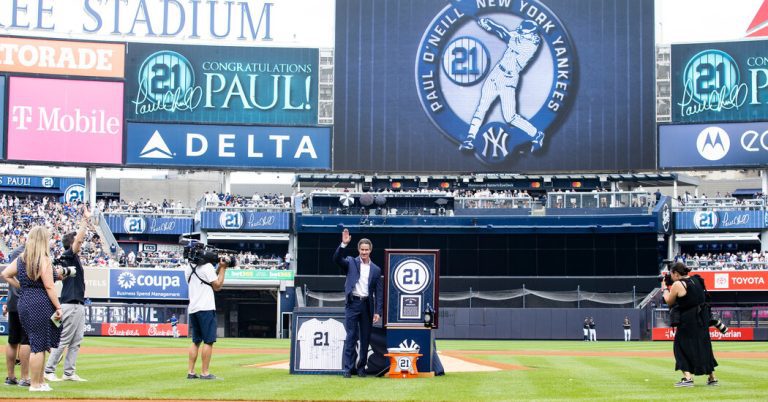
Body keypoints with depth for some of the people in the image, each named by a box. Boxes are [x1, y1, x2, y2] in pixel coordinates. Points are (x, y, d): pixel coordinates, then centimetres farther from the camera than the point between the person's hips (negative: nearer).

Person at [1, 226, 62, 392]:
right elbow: (49, 287, -15)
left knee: (36, 344, 16)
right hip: (41, 304, -8)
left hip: (23, 302, 8)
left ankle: (40, 380, 23)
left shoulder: (21, 259, 10)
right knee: (39, 345, -1)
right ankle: (35, 384, 3)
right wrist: (58, 307, -11)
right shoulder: (44, 260, -11)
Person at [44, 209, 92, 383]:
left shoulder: (75, 257, 14)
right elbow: (78, 238, -20)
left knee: (76, 341, 9)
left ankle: (69, 373, 13)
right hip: (70, 305, -10)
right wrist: (85, 220, -20)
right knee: (63, 340, -6)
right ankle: (49, 371, 1)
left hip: (79, 305, 10)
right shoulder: (67, 256, -11)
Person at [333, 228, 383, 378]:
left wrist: (378, 312, -1)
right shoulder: (351, 263, 6)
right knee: (351, 337, -5)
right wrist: (343, 244, -26)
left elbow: (379, 292, 7)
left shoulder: (376, 269, 10)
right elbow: (337, 259, -13)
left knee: (365, 338, 6)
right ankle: (347, 368, -3)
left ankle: (361, 367, 15)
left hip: (367, 305, 2)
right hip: (352, 304, -2)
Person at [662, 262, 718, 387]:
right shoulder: (695, 282, 12)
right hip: (702, 319, 8)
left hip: (688, 320, -8)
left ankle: (688, 378, -11)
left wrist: (665, 288, 14)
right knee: (703, 346, 17)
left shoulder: (677, 285, -11)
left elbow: (669, 302, 1)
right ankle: (712, 377, 23)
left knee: (681, 346, 1)